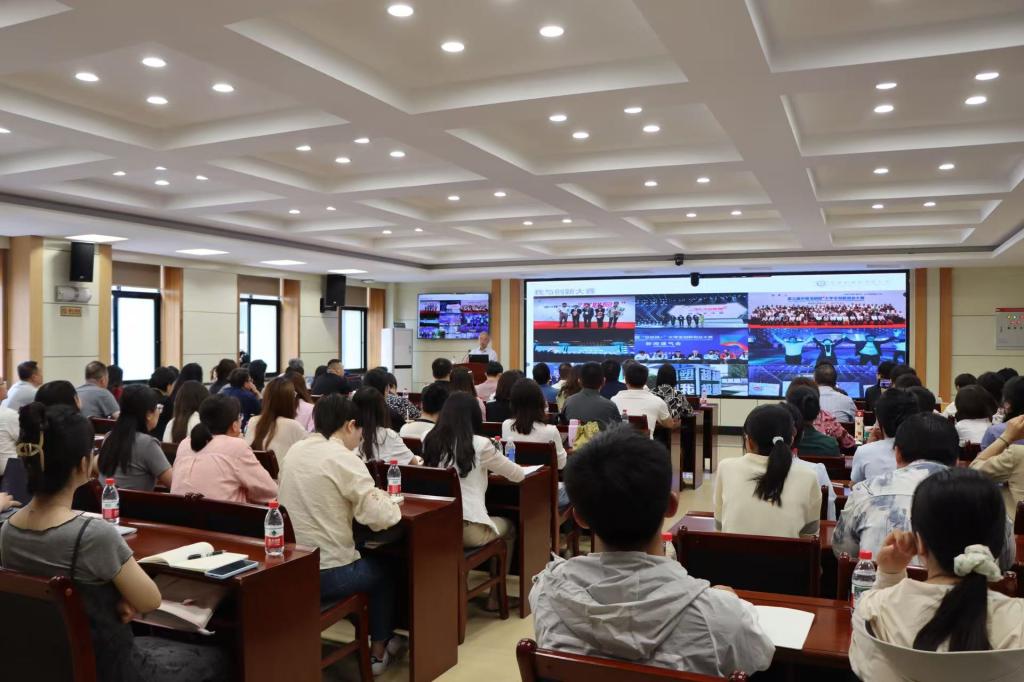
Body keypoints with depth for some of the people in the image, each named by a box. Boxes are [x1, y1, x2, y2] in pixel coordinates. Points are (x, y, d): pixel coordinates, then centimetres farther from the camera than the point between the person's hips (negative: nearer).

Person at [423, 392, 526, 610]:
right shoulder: (480, 445, -8)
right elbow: (518, 475, 3)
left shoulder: (430, 441, 2)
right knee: (509, 527, 27)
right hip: (468, 529, -4)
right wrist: (491, 465, 25)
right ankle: (494, 597, 31)